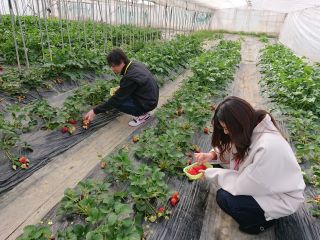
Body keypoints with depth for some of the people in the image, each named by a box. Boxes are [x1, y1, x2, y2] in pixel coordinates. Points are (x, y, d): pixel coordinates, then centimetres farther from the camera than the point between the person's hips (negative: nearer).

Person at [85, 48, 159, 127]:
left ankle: (141, 115, 0)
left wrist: (95, 111, -15)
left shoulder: (130, 77, -28)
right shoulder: (136, 65, -2)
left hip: (146, 104, -9)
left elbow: (116, 99, -22)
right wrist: (120, 89, 3)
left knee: (117, 102, -12)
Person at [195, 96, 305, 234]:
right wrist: (213, 154, -15)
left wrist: (210, 174, -18)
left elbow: (243, 186, -28)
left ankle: (260, 221, 6)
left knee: (224, 197, -21)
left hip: (282, 197, -8)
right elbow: (232, 149, 5)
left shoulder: (268, 147, -37)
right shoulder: (251, 130, -13)